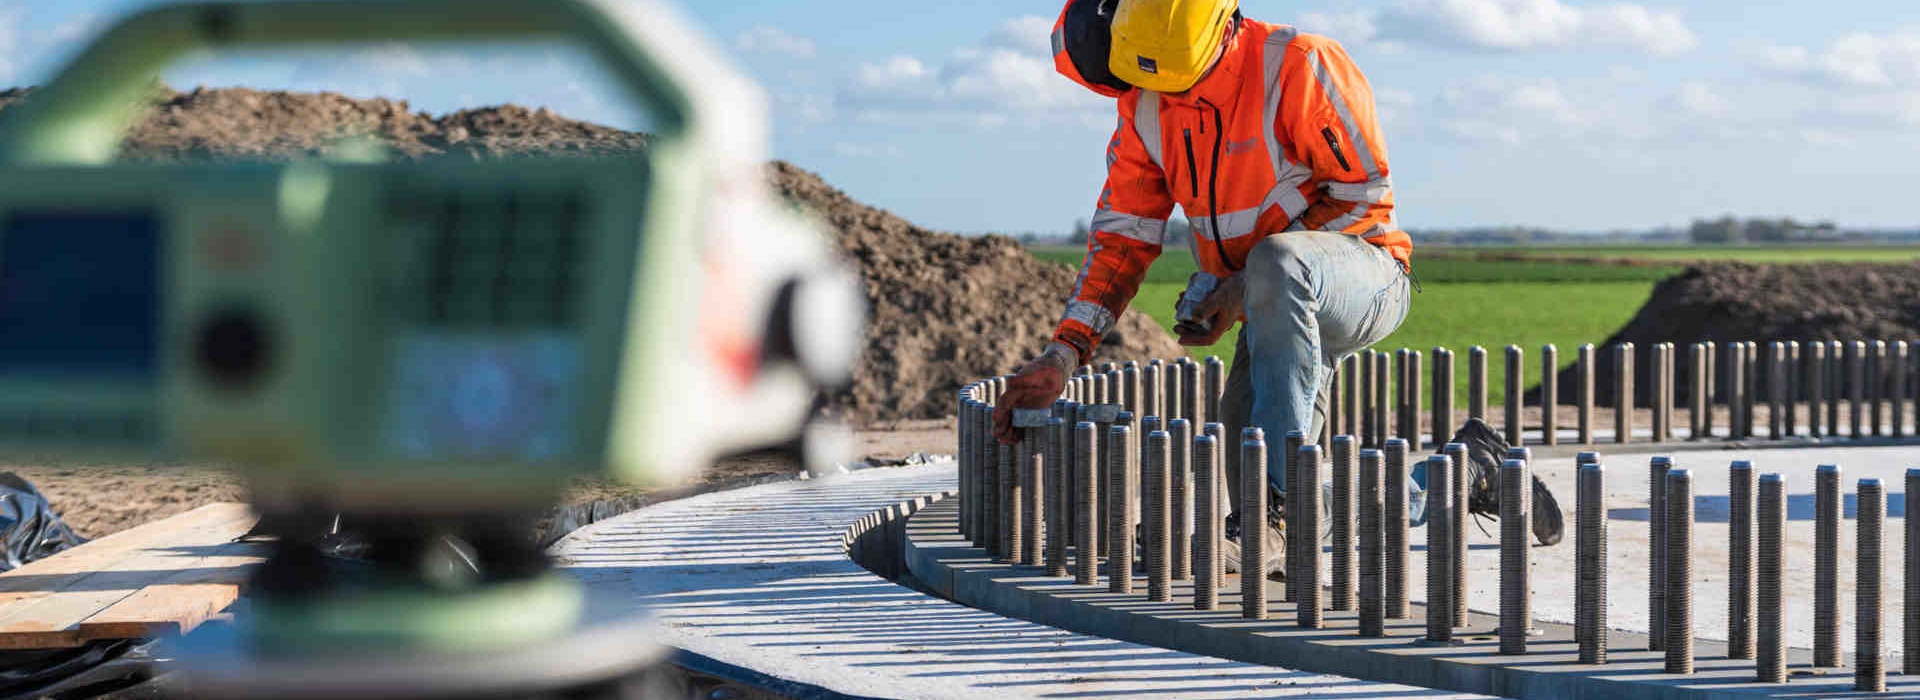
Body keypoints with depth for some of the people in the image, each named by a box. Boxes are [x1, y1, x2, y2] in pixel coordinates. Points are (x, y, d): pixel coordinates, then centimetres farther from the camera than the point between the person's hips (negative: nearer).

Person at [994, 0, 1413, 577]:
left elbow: (1365, 193, -16)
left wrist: (1243, 288, -18)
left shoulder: (1298, 65, -20)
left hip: (1366, 278, -6)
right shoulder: (1145, 105, 0)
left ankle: (1272, 509, -39)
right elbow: (1122, 233, 1)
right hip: (1283, 312, 7)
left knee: (1277, 262, -38)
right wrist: (1063, 352, -11)